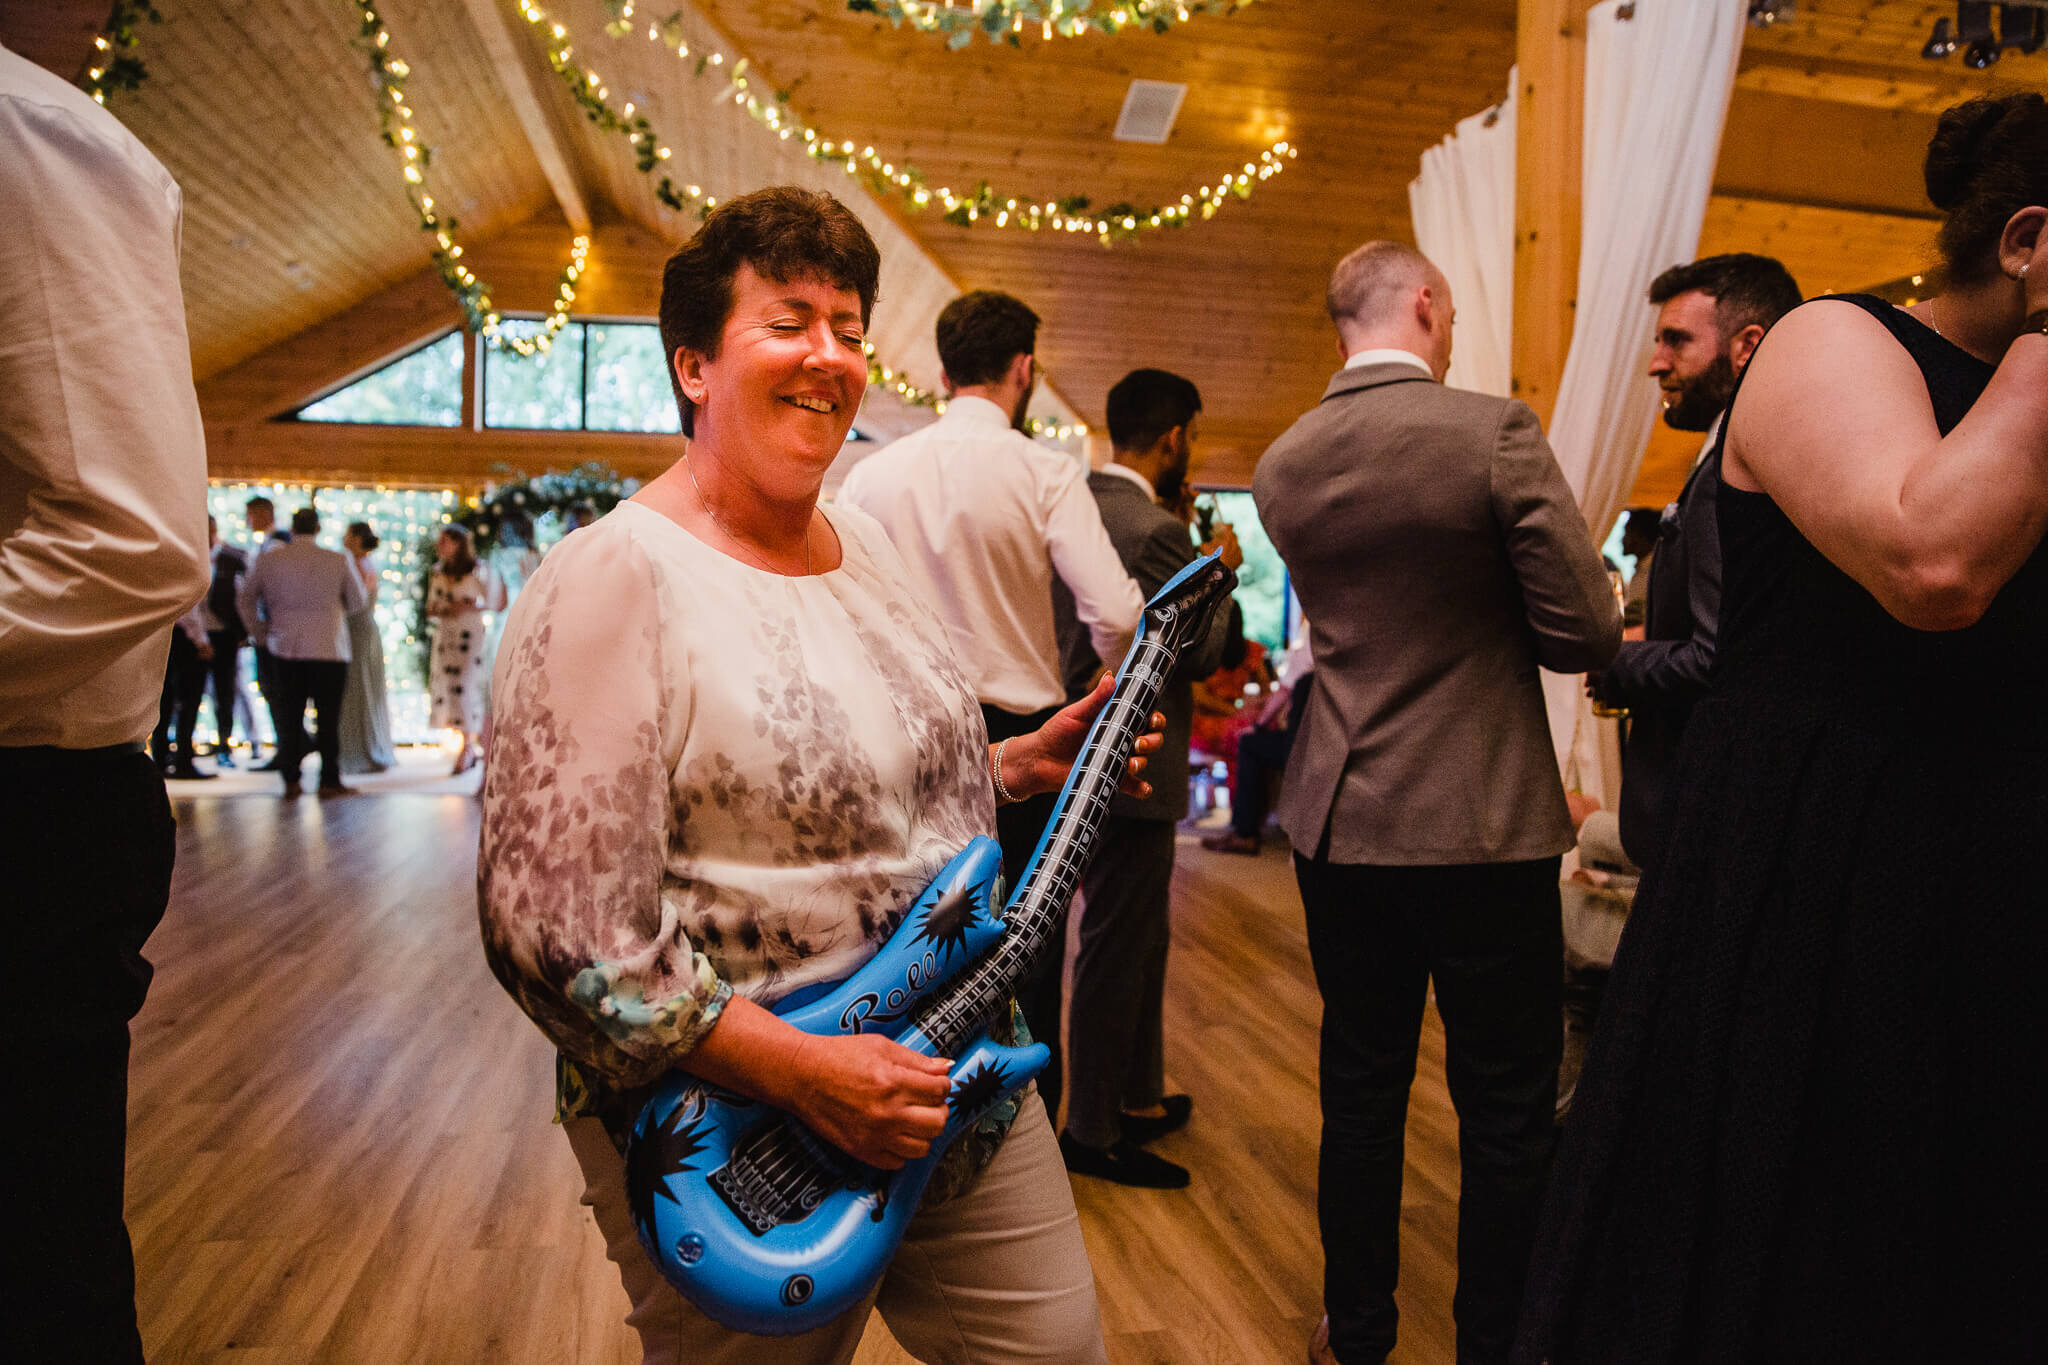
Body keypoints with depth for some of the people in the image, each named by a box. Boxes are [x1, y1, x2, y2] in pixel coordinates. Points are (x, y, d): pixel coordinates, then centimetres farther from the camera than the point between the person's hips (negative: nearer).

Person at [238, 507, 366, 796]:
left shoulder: (268, 558, 1)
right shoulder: (338, 561, -6)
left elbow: (246, 601, 10)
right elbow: (357, 602, 5)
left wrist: (260, 633, 21)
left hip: (284, 648, 3)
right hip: (329, 648, -3)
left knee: (290, 716, 9)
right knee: (328, 717, 1)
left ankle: (290, 780, 11)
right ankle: (329, 781, 3)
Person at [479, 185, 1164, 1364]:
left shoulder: (867, 543, 7)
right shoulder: (616, 580, -18)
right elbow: (554, 930, -22)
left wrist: (1020, 765, 3)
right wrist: (805, 1074, -23)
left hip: (951, 1087, 7)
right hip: (742, 1156, -7)